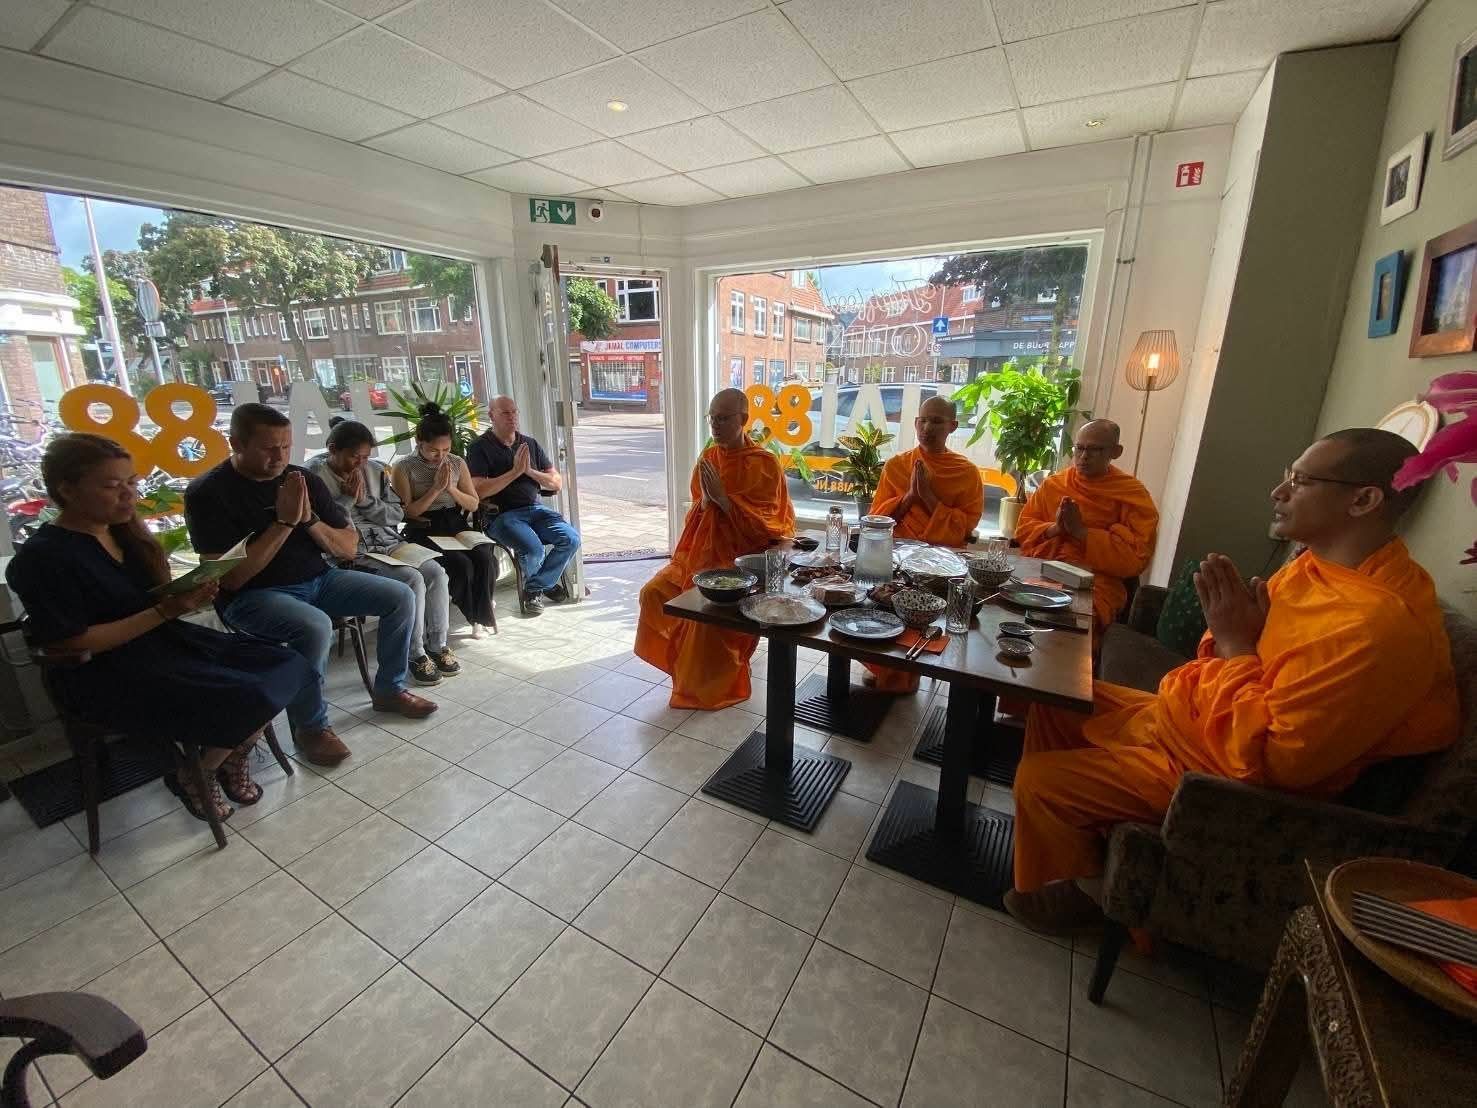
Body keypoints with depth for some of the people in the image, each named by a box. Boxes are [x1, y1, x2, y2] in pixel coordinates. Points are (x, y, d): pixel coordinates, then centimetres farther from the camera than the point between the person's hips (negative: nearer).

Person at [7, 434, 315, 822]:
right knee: (249, 699, -26)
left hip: (167, 641, 8)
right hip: (109, 676, -7)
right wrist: (165, 611, -22)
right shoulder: (42, 559, -15)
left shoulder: (124, 532, 8)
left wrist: (188, 596, -8)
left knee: (287, 667, -10)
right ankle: (193, 775, 4)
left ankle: (233, 758, 10)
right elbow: (73, 644, -17)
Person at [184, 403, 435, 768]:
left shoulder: (304, 479, 1)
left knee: (401, 597, -8)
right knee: (315, 626, -35)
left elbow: (349, 549, 2)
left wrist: (309, 519, -16)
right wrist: (284, 522, -23)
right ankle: (310, 726, -10)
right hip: (253, 595, -5)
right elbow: (230, 579, -20)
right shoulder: (208, 492, -13)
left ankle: (389, 689, 11)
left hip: (319, 579, 6)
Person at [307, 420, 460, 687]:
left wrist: (365, 500, -7)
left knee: (435, 571, -17)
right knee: (412, 580, -26)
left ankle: (437, 645, -4)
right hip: (354, 553, -6)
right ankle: (415, 655, -12)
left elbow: (398, 513, 7)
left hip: (390, 542, 6)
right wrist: (348, 498, -14)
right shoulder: (315, 475, -7)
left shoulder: (376, 470, 7)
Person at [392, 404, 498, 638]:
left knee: (485, 559, -26)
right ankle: (476, 615, -5)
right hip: (424, 530, -3)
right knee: (461, 565, -29)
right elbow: (407, 513, -5)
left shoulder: (457, 463, 8)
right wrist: (436, 489, -12)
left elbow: (473, 505, 11)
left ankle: (480, 614, -7)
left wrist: (451, 488, -7)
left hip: (457, 524, 4)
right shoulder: (404, 468, -2)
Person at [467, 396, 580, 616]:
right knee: (533, 550, -30)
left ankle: (534, 590, -1)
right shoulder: (480, 448, 0)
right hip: (501, 515, -5)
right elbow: (479, 491, -14)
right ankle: (545, 583, 8)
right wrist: (515, 471, -13)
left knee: (571, 538, -18)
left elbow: (557, 483, 12)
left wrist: (529, 471, -5)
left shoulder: (530, 444, 15)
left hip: (534, 509, 5)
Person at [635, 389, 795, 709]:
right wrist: (705, 500, -11)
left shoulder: (765, 464, -11)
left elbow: (766, 524, -17)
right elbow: (699, 511, 14)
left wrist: (722, 497, -22)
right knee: (653, 593, -7)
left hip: (741, 557, -7)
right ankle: (680, 658, 17)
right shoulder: (708, 457, 7)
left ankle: (712, 686, -2)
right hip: (702, 551, 7)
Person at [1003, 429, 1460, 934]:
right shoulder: (1325, 563, 1)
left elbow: (1269, 759, -29)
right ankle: (1060, 828, 29)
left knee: (1039, 780, -12)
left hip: (1215, 770, -9)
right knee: (1055, 701, 12)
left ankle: (1070, 886, 19)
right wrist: (1233, 621, -9)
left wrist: (1234, 640, -25)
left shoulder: (1377, 624, -30)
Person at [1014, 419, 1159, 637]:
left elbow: (1135, 558, -7)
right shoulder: (1052, 484, 14)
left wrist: (1080, 531, -11)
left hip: (1094, 583, -3)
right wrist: (1054, 528, -6)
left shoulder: (1133, 495, 3)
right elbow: (1023, 529, 14)